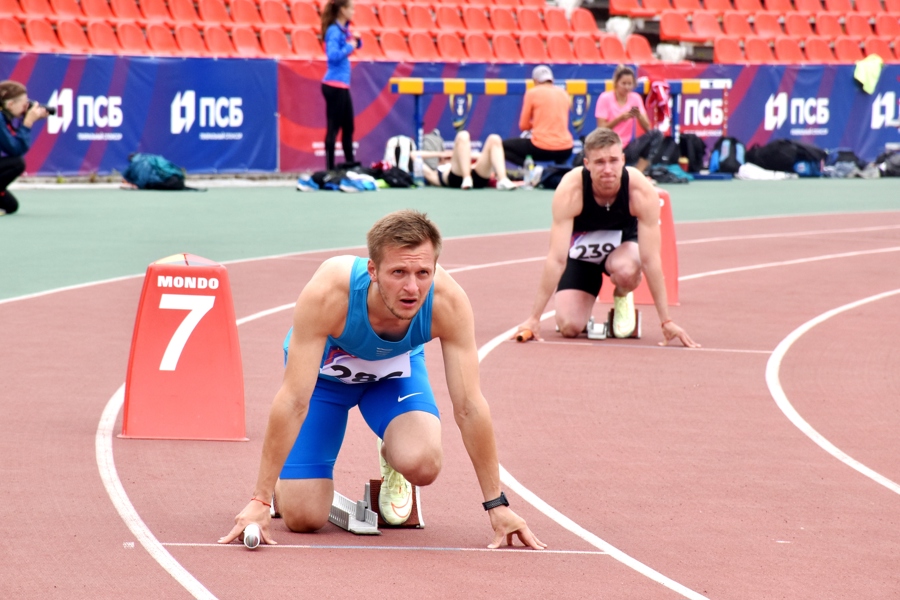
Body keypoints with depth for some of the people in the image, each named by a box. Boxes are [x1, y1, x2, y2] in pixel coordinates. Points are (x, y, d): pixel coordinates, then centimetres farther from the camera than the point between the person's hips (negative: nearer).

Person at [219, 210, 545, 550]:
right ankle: (276, 486, 26)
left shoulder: (448, 302, -35)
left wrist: (496, 505, -25)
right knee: (303, 518, -11)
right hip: (324, 371, -1)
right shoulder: (327, 294, -41)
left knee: (421, 465, -30)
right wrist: (260, 501, -40)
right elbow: (294, 400, -39)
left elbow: (469, 406, -27)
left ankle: (392, 459, 8)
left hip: (395, 370, 1)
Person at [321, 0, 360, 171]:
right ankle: (330, 168, -4)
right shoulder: (334, 31, -16)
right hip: (334, 86, -10)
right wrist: (349, 47, -15)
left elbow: (357, 46, 26)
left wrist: (356, 39, 5)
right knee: (333, 127, -6)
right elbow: (334, 55, -28)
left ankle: (350, 165, 23)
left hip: (342, 85, 10)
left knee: (348, 127, 15)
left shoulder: (344, 29, 10)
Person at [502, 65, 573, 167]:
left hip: (541, 148, -5)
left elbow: (524, 126, 6)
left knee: (502, 146, 13)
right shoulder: (564, 93, 14)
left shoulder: (533, 93, 1)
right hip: (565, 150, 5)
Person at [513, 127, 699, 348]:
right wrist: (534, 317, -33)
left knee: (625, 271, -37)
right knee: (569, 327, -18)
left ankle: (622, 298, 0)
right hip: (581, 248, 0)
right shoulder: (570, 190, -33)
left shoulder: (642, 191, -31)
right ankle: (583, 306, 20)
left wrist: (666, 321, -28)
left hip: (622, 245, 0)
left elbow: (650, 259, -28)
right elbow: (557, 258, -32)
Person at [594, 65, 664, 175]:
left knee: (657, 134, -22)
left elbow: (647, 128, 0)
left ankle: (639, 172, -24)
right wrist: (620, 118, -22)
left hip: (628, 148, 5)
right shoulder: (605, 98, -5)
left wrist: (639, 115, -20)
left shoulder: (635, 98, 5)